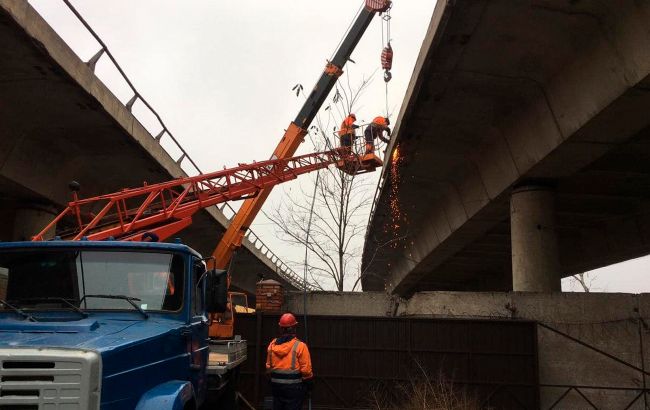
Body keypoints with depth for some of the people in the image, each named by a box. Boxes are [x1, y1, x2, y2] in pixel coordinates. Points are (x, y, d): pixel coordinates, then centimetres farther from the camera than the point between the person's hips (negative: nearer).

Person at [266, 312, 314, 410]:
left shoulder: (272, 344, -1)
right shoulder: (300, 346, -15)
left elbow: (268, 367, 8)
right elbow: (306, 369, -14)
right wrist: (309, 384, 0)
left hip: (276, 386, 5)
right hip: (294, 387, -5)